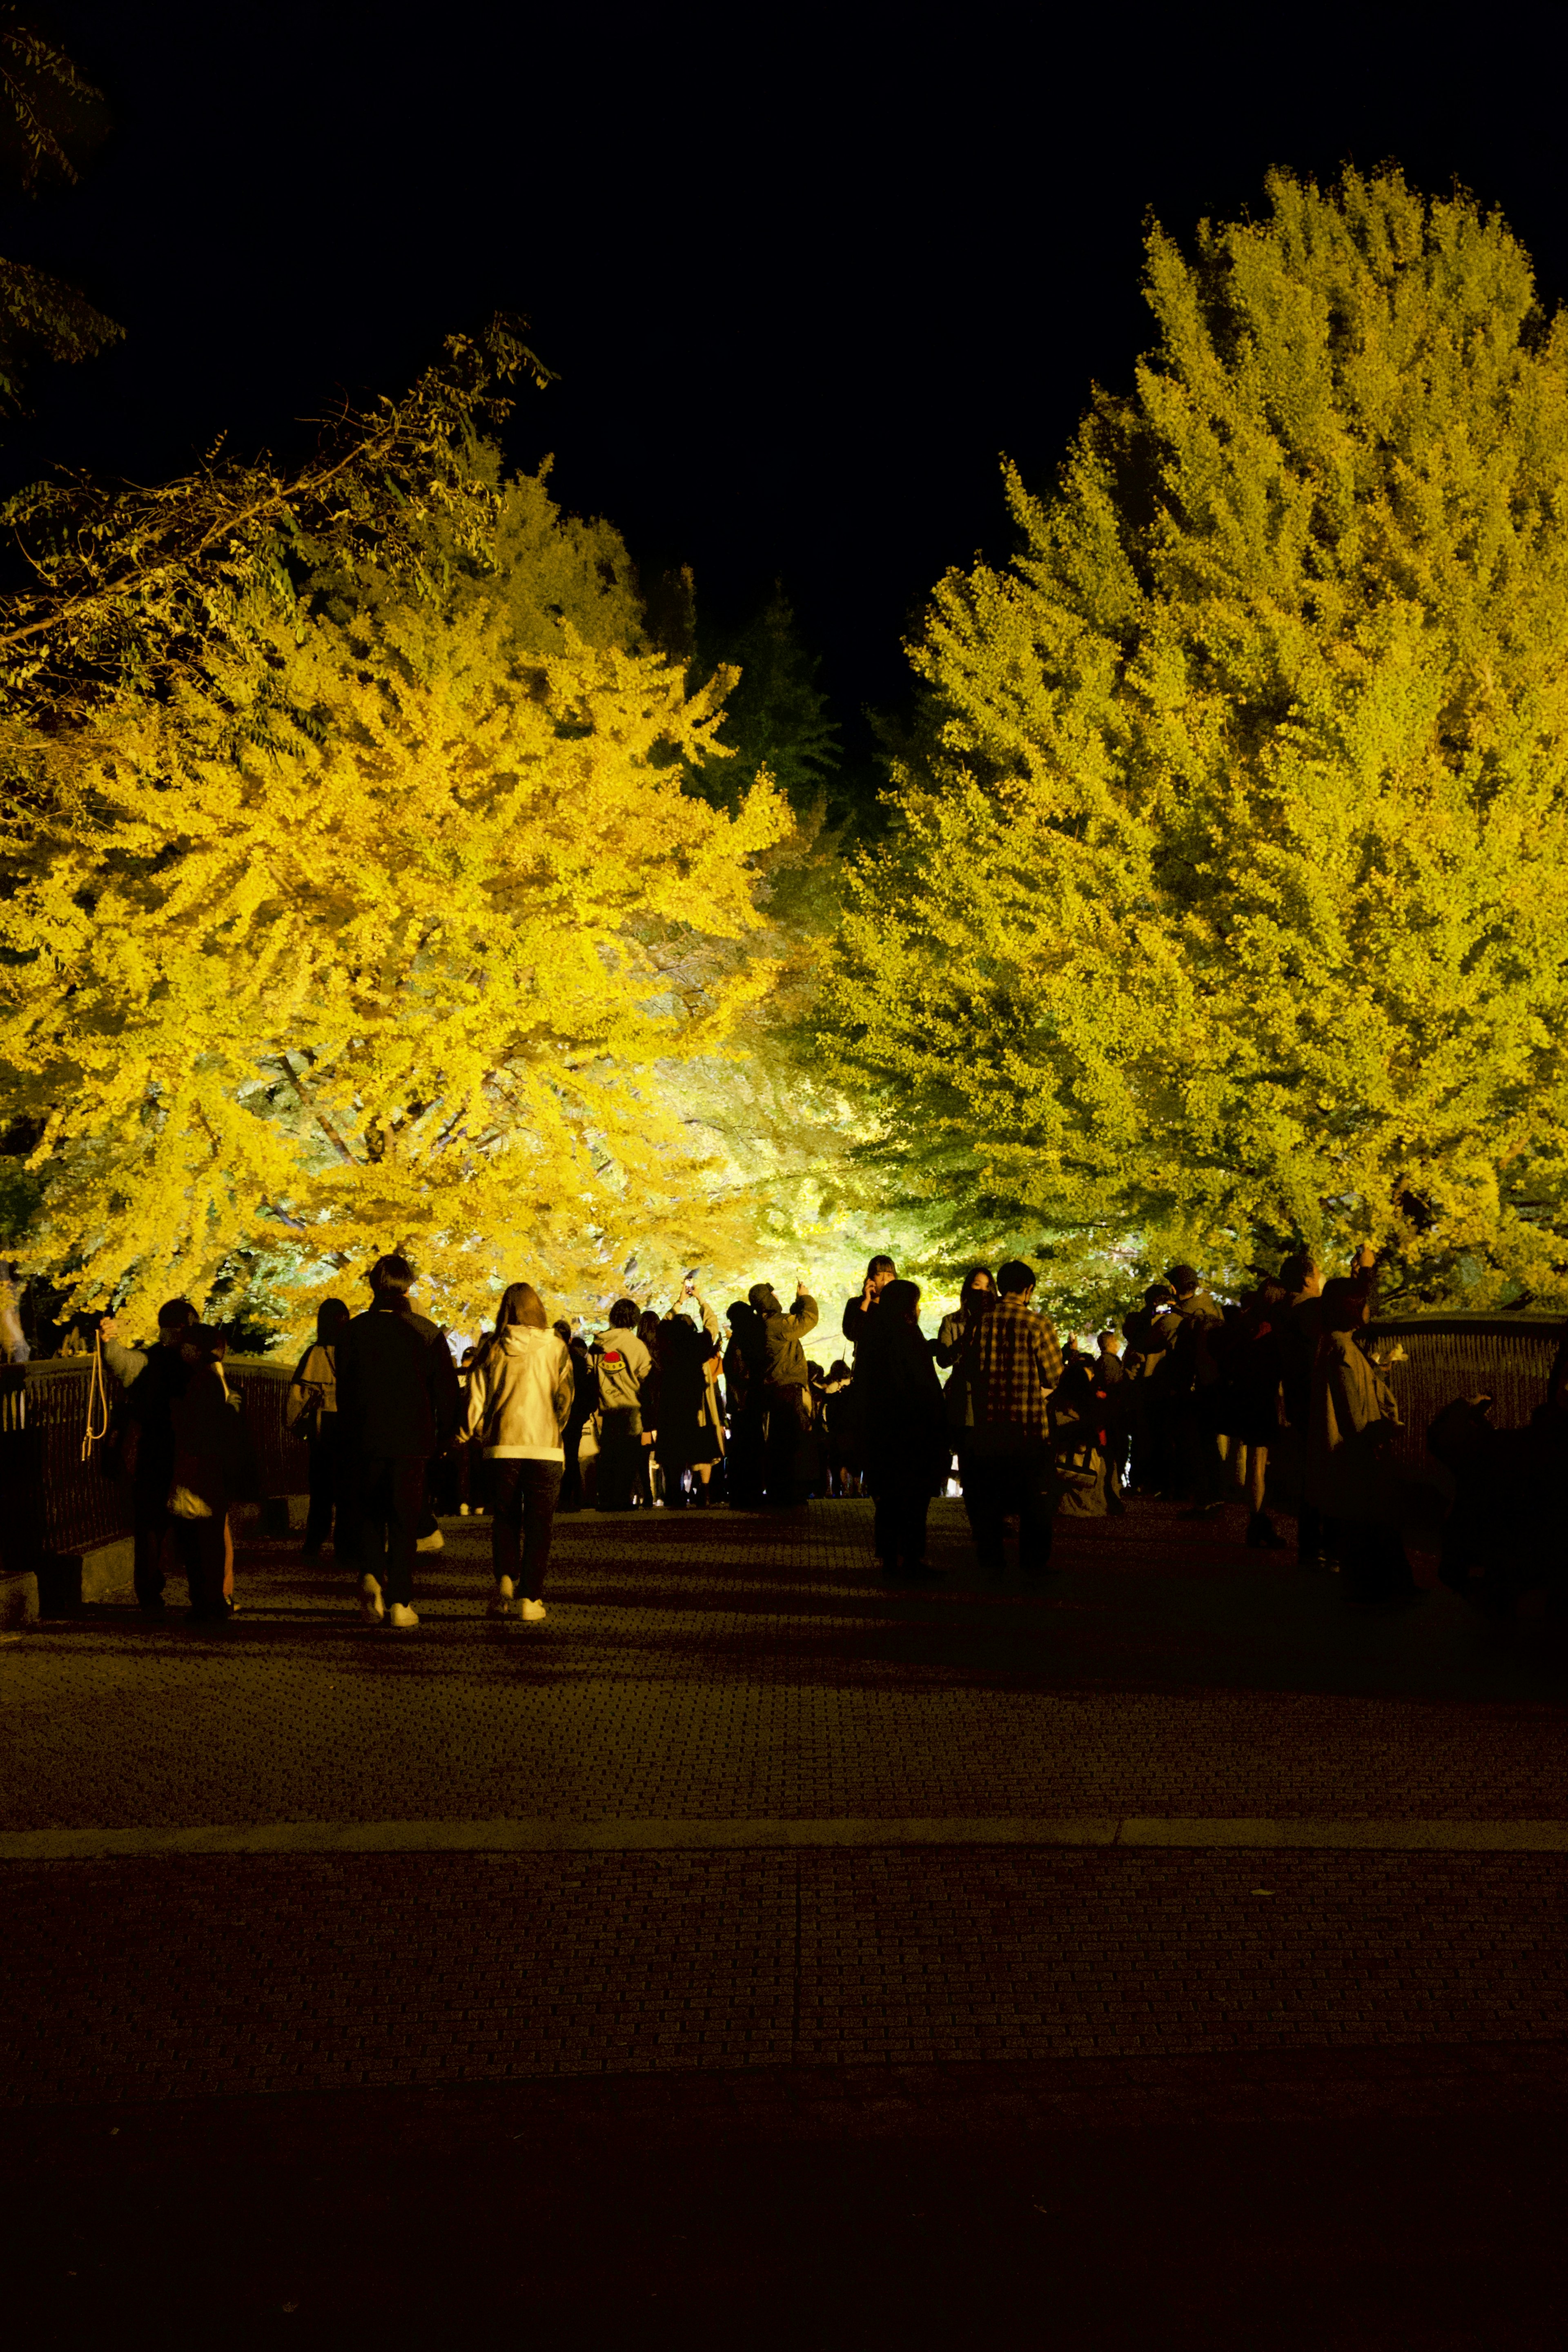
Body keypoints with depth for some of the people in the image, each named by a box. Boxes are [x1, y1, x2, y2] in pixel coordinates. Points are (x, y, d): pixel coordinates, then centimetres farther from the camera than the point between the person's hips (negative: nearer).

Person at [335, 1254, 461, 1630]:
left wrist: (348, 1436, 10)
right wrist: (444, 1437, 11)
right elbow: (446, 1390, 1)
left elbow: (345, 1389, 0)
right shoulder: (426, 1332, 0)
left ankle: (371, 1574, -7)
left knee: (367, 1512, 16)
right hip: (412, 1439, 0)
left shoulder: (354, 1331, -2)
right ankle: (399, 1603, 2)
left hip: (365, 1439, 0)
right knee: (405, 1520, 6)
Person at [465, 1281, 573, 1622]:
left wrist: (482, 1436, 18)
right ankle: (530, 1598, 3)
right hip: (546, 1447, -1)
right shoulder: (556, 1348, 0)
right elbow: (564, 1398, -3)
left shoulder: (494, 1350, 3)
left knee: (504, 1520, 16)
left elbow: (476, 1399, 2)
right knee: (538, 1525, 6)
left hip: (503, 1445, 1)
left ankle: (505, 1578, -4)